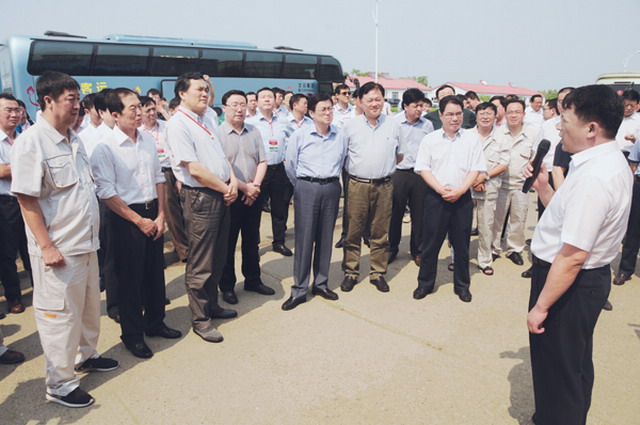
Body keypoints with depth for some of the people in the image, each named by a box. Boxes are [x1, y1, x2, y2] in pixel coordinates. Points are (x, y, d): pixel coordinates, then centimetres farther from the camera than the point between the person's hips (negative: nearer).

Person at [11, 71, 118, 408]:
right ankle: (59, 384, 22)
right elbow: (26, 198, -17)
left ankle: (85, 355, 44)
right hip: (59, 250, -8)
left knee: (90, 306, 21)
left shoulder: (74, 140, 10)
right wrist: (46, 246, -19)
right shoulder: (31, 142, -15)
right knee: (60, 315, 5)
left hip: (87, 244, 8)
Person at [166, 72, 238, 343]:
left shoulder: (205, 120, 14)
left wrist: (233, 181, 0)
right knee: (201, 264, 2)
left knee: (218, 258, 18)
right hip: (200, 197, -9)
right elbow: (195, 169, -19)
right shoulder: (178, 124, -13)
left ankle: (211, 305, 35)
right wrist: (225, 188, -10)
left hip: (221, 196, 9)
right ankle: (200, 319, 16)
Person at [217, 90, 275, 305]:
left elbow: (262, 162, 7)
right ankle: (227, 285, 20)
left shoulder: (254, 132, 9)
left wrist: (255, 185, -8)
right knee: (228, 243, 6)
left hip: (253, 196, 5)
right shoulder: (218, 134, -8)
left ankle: (253, 280, 30)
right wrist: (244, 187, -16)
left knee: (252, 241, 15)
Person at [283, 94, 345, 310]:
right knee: (304, 238, -2)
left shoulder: (339, 136, 5)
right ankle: (299, 290, 7)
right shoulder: (300, 135, -4)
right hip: (306, 189, -3)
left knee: (326, 237, 10)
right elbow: (290, 166, 3)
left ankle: (321, 284, 24)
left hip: (331, 188, 3)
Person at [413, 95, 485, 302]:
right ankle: (425, 283, 20)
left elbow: (476, 169, 0)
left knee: (461, 244, 9)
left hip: (462, 198, 1)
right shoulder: (430, 139, 3)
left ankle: (462, 285, 24)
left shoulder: (471, 139, 4)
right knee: (431, 242, 5)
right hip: (436, 198, 0)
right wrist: (441, 189, -13)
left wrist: (460, 190, -13)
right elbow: (423, 168, -2)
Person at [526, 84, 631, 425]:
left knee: (556, 370, 9)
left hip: (569, 282, -11)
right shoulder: (612, 162, 4)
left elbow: (572, 256, -30)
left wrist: (541, 306, -22)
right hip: (592, 276, 11)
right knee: (576, 364, 28)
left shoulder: (593, 177, -28)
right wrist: (543, 187, 1)